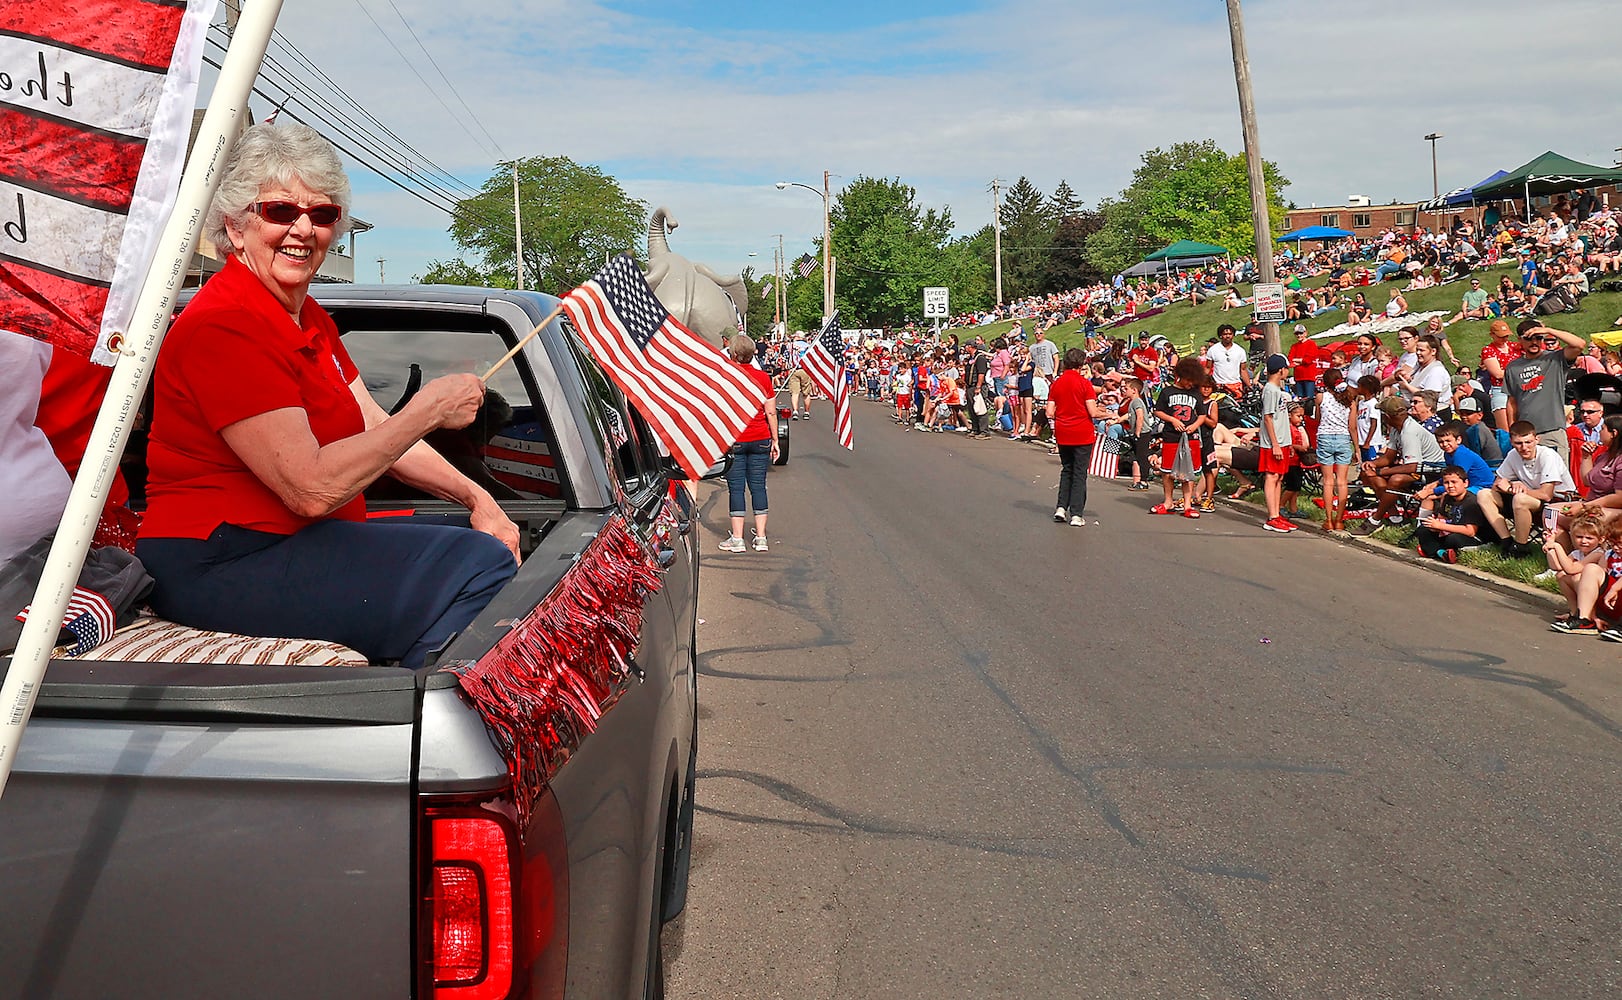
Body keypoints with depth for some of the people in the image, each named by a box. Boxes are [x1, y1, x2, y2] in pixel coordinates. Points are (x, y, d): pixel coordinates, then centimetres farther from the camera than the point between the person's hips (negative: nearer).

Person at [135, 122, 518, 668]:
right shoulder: (222, 328, -18)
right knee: (481, 568, -21)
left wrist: (475, 497, 2)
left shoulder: (308, 317, 16)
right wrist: (429, 410, -18)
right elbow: (311, 488, -24)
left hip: (304, 539, 11)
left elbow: (374, 428, 15)